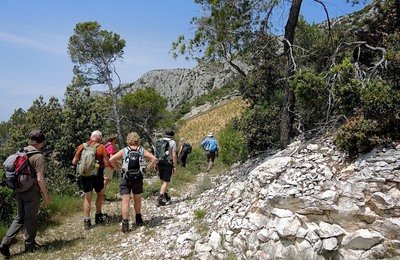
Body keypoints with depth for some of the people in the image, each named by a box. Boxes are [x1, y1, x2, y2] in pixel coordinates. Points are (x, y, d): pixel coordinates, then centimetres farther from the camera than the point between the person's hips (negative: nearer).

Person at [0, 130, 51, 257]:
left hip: (19, 191, 7)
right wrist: (46, 195, -10)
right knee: (31, 219, 8)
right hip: (32, 192, -6)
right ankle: (29, 246, 23)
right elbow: (40, 179, -20)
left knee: (19, 218, 20)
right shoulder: (38, 156, -18)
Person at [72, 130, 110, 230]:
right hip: (97, 175, -2)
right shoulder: (101, 147, -8)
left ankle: (86, 220, 10)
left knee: (87, 197, 11)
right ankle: (98, 216, 26)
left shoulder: (81, 146, 1)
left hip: (84, 175, 2)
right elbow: (106, 163, -12)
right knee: (99, 194, 20)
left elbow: (74, 162, 4)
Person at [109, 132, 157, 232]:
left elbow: (111, 159, -9)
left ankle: (125, 224, -9)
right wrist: (146, 168, 0)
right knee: (137, 199, 19)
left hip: (125, 178, -2)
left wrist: (118, 169, -1)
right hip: (138, 178, 2)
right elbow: (154, 159, -4)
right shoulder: (142, 150, 3)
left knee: (125, 200, -2)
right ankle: (138, 220, 34)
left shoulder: (124, 151, 0)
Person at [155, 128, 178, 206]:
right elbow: (174, 156, -13)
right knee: (165, 182, 0)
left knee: (163, 181, 18)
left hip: (160, 163, 5)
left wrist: (156, 164, 14)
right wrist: (175, 167, -8)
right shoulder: (173, 142, -9)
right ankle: (159, 199, -10)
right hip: (168, 164, -5)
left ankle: (166, 197, 30)